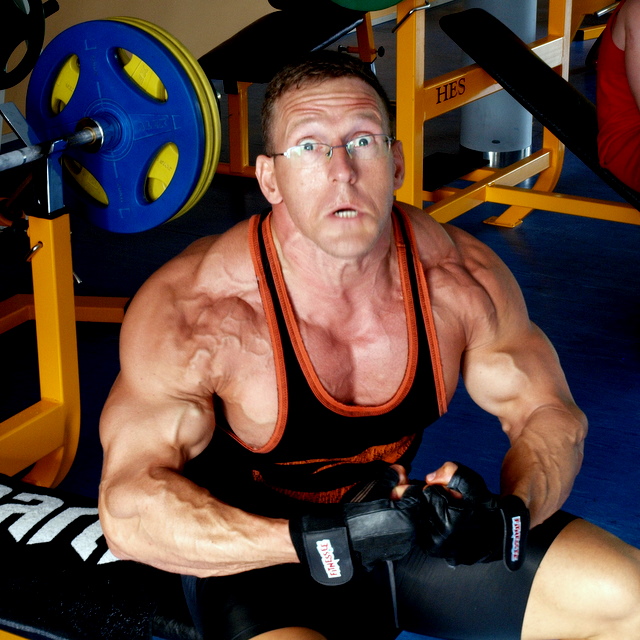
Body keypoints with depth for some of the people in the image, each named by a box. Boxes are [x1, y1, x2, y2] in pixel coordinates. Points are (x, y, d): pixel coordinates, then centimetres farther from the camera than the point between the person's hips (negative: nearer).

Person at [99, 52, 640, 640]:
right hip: (258, 556, -5)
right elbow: (130, 507, -23)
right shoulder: (191, 310, -24)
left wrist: (509, 515, -22)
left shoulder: (461, 277, -12)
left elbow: (549, 413, 1)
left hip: (400, 521, 5)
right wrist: (321, 539, -35)